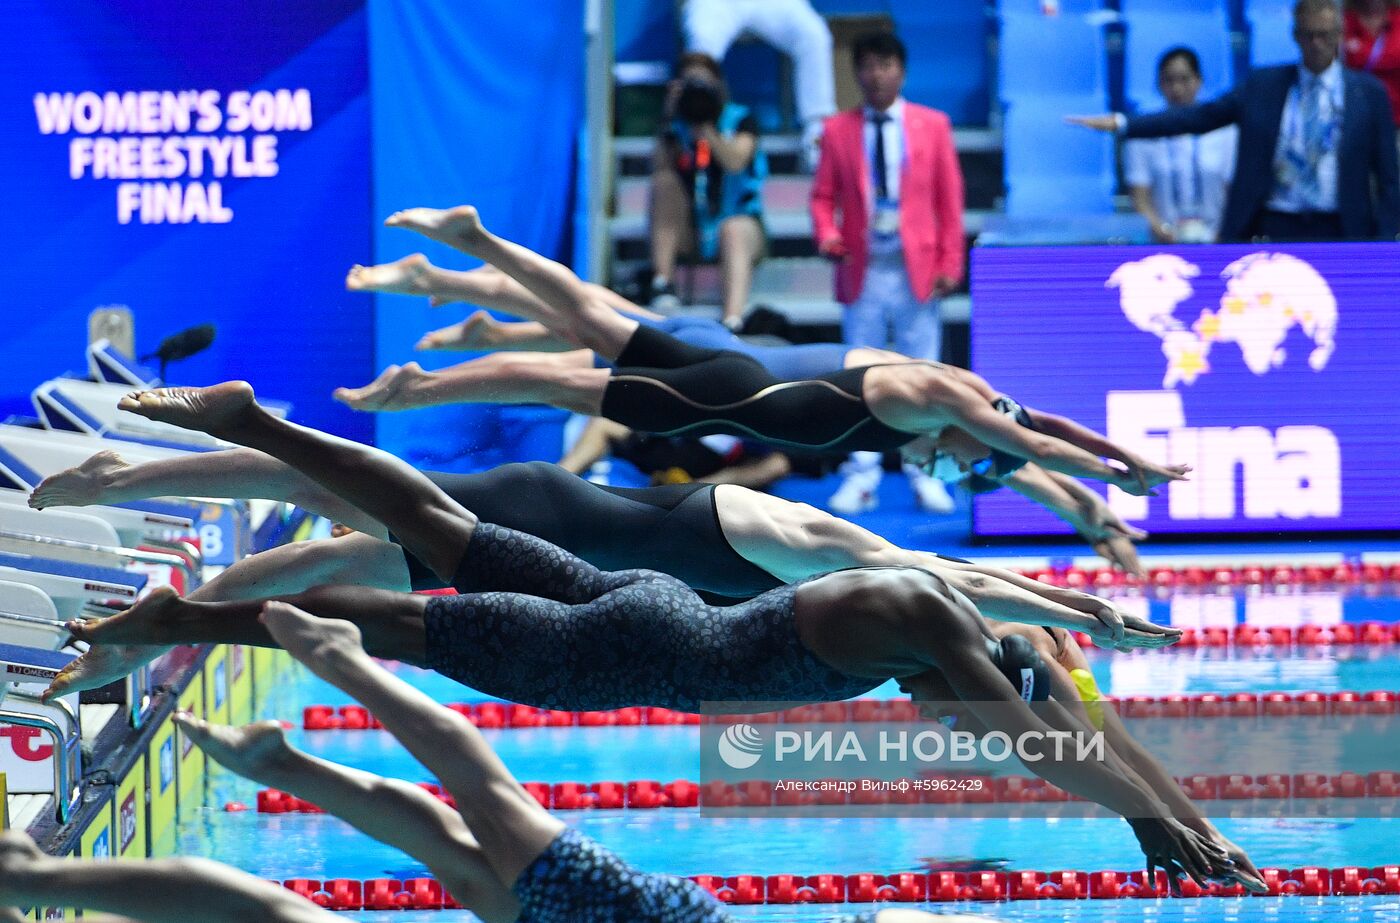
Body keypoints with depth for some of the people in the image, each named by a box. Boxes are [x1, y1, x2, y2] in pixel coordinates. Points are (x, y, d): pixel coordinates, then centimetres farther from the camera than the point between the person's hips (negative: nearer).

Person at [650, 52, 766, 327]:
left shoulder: (740, 121, 4)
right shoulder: (676, 128, 8)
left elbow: (735, 162, -17)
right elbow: (658, 167, -11)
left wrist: (705, 126, -19)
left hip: (739, 219, -2)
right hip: (689, 231, 2)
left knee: (735, 232, -37)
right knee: (665, 181, -22)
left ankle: (732, 323, -63)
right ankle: (663, 281, -32)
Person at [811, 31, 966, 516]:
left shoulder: (932, 125, 5)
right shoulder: (838, 130, 6)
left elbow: (950, 198, 4)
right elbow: (823, 197, 6)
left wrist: (949, 264, -3)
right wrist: (827, 235, -15)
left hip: (917, 271, -1)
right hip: (863, 271, 1)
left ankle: (925, 475, 7)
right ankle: (861, 475, 7)